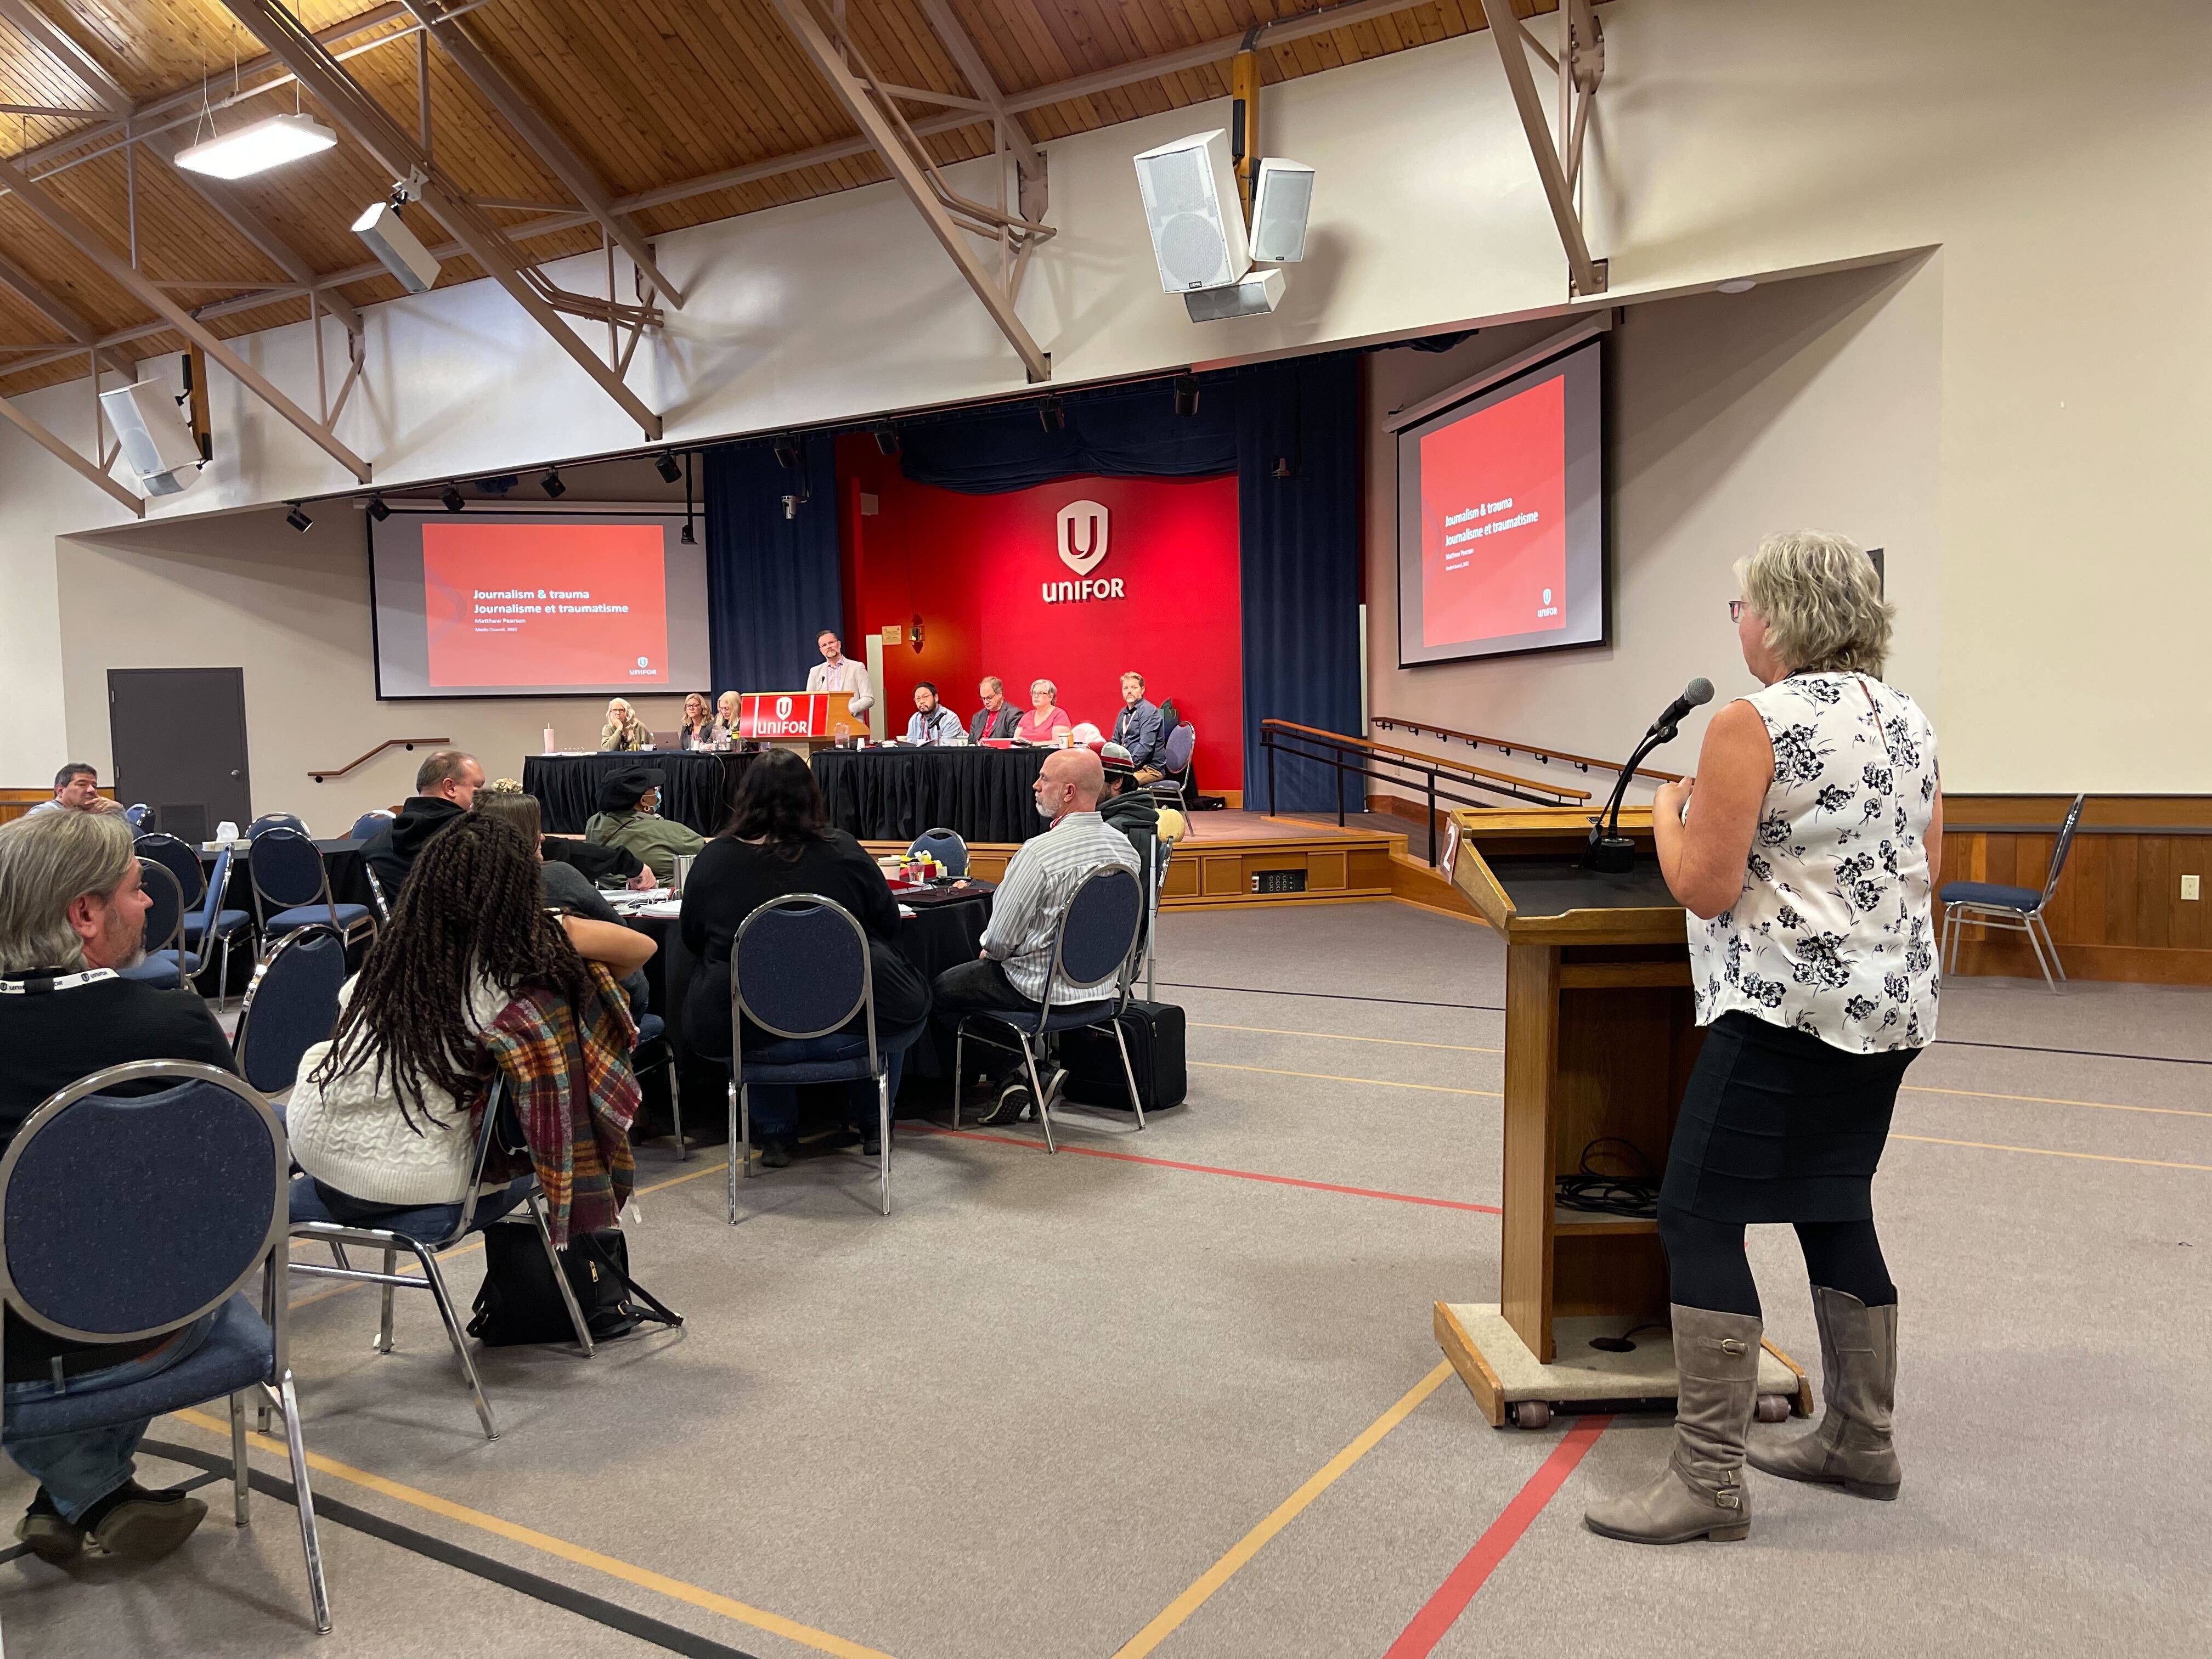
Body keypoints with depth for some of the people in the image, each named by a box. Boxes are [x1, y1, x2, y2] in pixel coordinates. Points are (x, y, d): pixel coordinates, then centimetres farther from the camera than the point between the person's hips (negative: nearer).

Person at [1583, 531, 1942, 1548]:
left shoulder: (1753, 724, -13)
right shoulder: (1911, 723, 11)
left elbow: (1703, 888, -14)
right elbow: (1928, 867, 17)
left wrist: (1669, 812, 4)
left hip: (1788, 1007, -9)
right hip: (1891, 1006, 9)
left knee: (1700, 1217, -4)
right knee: (1836, 1211, 19)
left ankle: (1709, 1480, -2)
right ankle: (1861, 1443, 29)